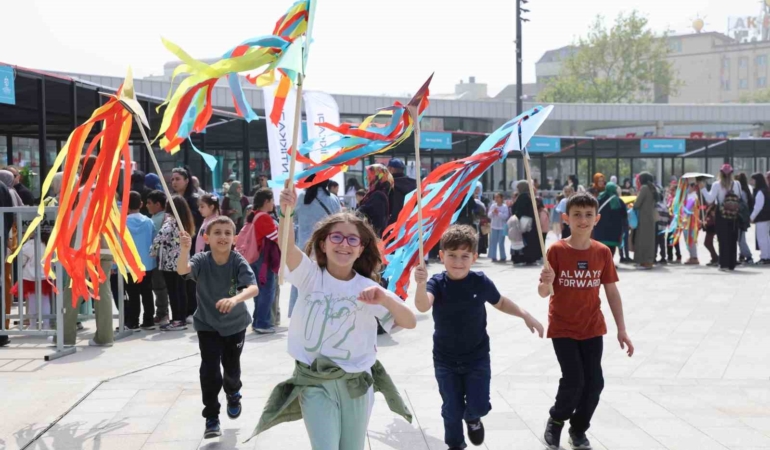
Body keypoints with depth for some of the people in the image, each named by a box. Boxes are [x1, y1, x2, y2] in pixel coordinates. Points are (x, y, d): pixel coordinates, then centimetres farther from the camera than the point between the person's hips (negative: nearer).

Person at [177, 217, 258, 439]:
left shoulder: (238, 261, -22)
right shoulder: (202, 260, -20)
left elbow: (254, 288, -35)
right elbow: (182, 270, -40)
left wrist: (235, 299, -56)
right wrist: (185, 249, -60)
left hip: (235, 324, 0)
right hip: (208, 324, 0)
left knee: (231, 367, 13)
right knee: (209, 370, -10)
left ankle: (233, 394, 48)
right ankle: (211, 418, 4)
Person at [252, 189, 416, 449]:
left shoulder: (368, 288, -3)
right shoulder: (310, 276, -5)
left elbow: (410, 322, -12)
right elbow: (287, 247, -26)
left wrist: (386, 299, -32)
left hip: (356, 384, 2)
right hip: (315, 383, -2)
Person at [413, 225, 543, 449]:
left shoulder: (481, 282, -11)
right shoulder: (437, 283, -16)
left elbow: (501, 303, 9)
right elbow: (422, 307, -36)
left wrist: (526, 315, -1)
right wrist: (421, 284, -55)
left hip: (477, 358, 1)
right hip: (445, 360, 0)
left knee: (479, 406, -2)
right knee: (452, 410, 8)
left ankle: (472, 418, 35)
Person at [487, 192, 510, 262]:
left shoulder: (505, 206, -5)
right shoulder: (493, 206, 4)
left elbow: (506, 216, -13)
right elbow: (489, 215, 2)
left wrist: (498, 213, -20)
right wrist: (493, 212, -16)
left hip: (502, 227, -4)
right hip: (494, 227, 4)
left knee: (501, 243, -2)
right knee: (493, 242, 3)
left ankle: (502, 257, 6)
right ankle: (493, 257, 8)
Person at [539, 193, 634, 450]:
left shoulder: (602, 252, -3)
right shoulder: (556, 251, -11)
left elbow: (612, 291, 4)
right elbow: (543, 293, -9)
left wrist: (622, 330, 3)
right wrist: (547, 282, -33)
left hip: (592, 328, 3)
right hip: (563, 328, -3)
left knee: (594, 382, 3)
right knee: (573, 380, -11)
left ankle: (579, 429, 26)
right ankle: (556, 421, 18)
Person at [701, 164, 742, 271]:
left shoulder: (717, 185, -9)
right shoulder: (737, 184, 0)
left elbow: (709, 200, -14)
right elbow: (740, 198, 4)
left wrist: (703, 189, -10)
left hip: (721, 215, -2)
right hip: (734, 215, 2)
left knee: (723, 240, 1)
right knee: (732, 240, 10)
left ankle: (724, 264, -3)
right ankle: (732, 264, 13)